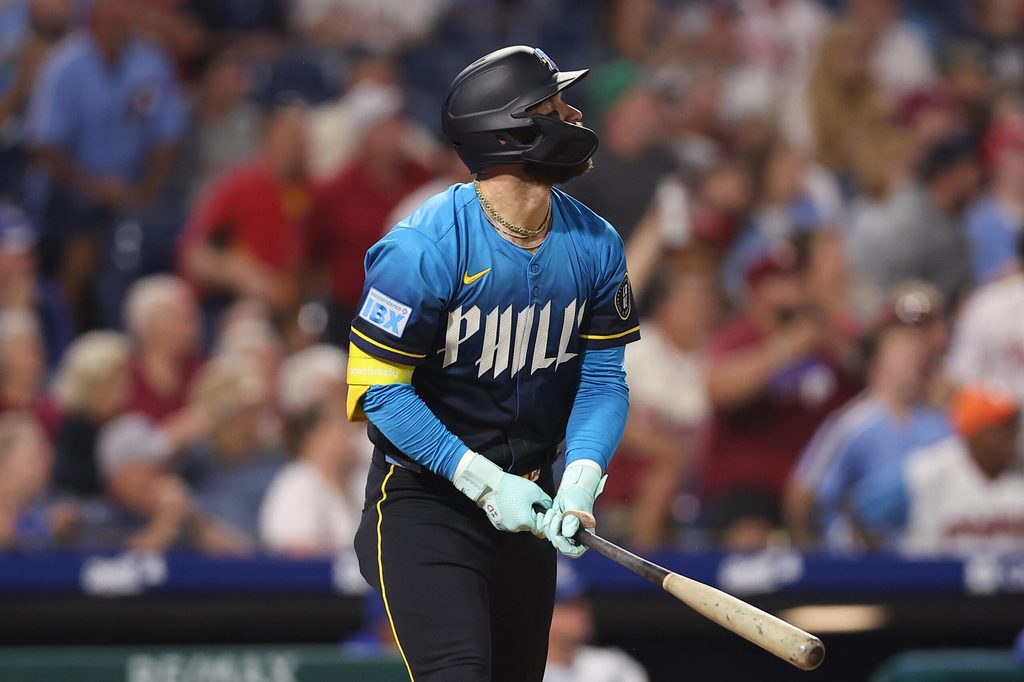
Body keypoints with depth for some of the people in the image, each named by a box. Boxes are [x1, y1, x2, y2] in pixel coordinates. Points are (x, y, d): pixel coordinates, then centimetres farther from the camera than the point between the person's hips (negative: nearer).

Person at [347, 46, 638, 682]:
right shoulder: (424, 248, -21)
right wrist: (484, 483, -21)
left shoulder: (596, 246, -3)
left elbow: (603, 380, 2)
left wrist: (580, 480, -17)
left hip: (527, 495, 6)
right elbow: (380, 389, -18)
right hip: (425, 498, -6)